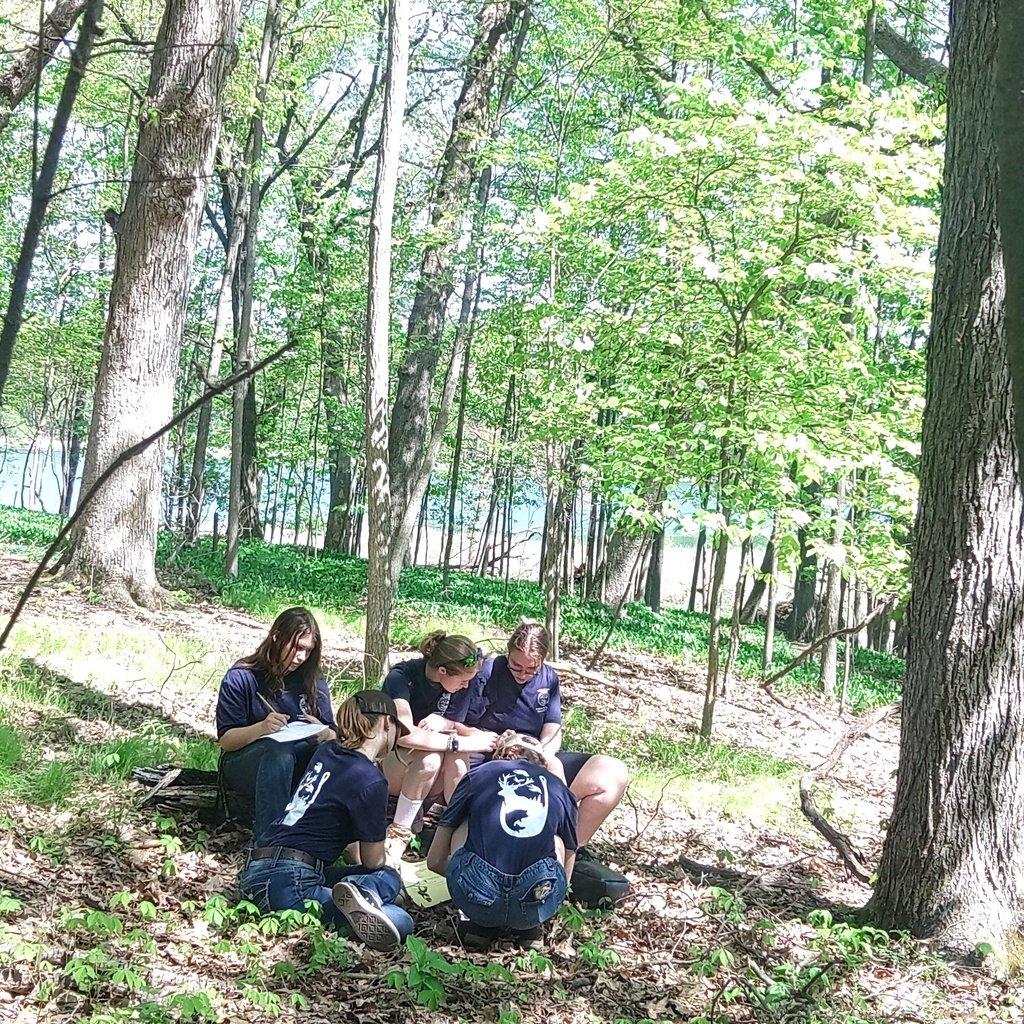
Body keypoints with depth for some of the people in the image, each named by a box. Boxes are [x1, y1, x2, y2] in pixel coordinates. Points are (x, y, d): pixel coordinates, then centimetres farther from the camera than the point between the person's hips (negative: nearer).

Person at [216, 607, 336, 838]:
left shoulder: (313, 683, 3)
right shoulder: (240, 678, -8)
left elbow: (334, 737, 1)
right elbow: (225, 740, -11)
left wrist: (323, 734, -24)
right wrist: (261, 728, -30)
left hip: (298, 764, 3)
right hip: (243, 766, -3)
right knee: (277, 751, -37)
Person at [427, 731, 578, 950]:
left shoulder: (477, 776, 24)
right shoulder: (559, 789, 28)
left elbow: (435, 861, 26)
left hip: (475, 897, -1)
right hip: (537, 905, 1)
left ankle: (478, 923, 17)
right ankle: (528, 927, 15)